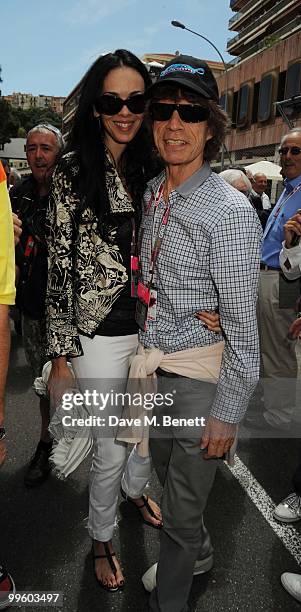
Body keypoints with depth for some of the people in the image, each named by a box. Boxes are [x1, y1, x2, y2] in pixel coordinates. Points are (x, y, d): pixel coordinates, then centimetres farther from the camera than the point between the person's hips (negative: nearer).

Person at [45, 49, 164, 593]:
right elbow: (59, 268, -11)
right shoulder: (73, 171, -10)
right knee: (110, 449, 9)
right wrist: (60, 355, -11)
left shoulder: (153, 170, 3)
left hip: (152, 329, 5)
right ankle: (100, 540, 38)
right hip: (101, 337, -4)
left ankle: (136, 490, 56)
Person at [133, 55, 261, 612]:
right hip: (152, 364, 7)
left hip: (199, 376, -7)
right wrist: (143, 354, 14)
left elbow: (242, 325, -18)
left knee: (181, 510, 11)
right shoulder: (149, 193, 3)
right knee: (167, 473, 27)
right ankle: (197, 547, 56)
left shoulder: (230, 213, -20)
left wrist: (226, 414, -16)